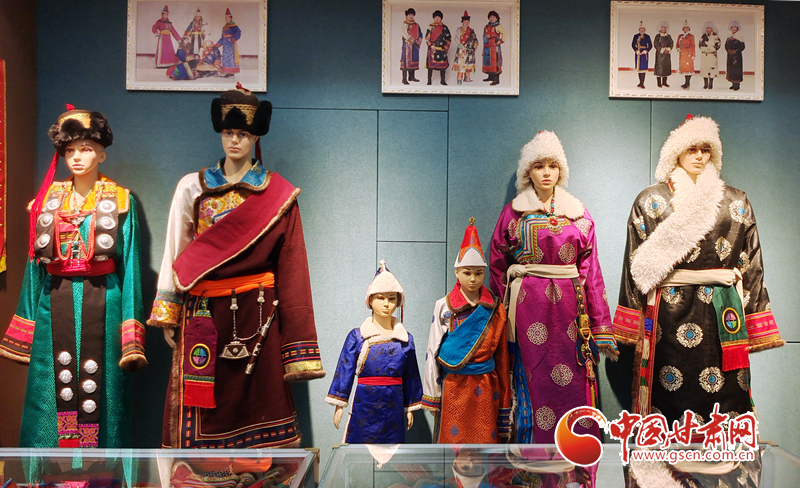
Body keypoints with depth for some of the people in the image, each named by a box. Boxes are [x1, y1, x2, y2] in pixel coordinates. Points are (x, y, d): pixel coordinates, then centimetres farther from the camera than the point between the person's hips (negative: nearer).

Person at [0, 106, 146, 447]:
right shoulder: (49, 200, 10)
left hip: (102, 304, -3)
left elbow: (130, 264, -2)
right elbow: (36, 262, 12)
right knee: (54, 391, 5)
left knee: (96, 390, 1)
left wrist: (131, 334, -8)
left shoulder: (120, 201, 1)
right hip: (55, 304, 3)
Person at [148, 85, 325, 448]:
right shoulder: (193, 187, 9)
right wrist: (168, 317, 6)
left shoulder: (278, 195, 3)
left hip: (255, 314, -2)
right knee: (201, 411, 4)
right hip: (202, 316, 2)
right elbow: (175, 253, 10)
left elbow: (291, 266, 0)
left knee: (256, 402, 1)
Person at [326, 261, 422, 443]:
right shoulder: (357, 337, -1)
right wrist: (339, 404, 0)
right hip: (365, 405, -2)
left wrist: (410, 408, 15)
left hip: (393, 406, 2)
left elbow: (411, 376, 12)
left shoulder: (406, 339, 6)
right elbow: (344, 370, 1)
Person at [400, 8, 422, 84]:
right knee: (406, 60, -10)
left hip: (415, 45, 6)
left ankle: (412, 77, 20)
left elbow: (420, 34, 13)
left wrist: (418, 42, -3)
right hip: (408, 44, -6)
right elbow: (405, 34, -12)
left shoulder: (416, 25, 15)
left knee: (414, 60, 10)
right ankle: (404, 79, -13)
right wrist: (413, 41, -16)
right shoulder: (405, 24, -2)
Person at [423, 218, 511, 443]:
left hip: (485, 387, 1)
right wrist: (432, 396, 1)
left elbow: (502, 354, 9)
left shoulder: (494, 308, 7)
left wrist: (504, 396, 6)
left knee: (484, 438, 2)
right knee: (453, 437, -1)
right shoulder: (444, 306, 3)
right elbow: (433, 350, 4)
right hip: (453, 385, -1)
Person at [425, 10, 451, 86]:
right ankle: (429, 80, 5)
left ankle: (443, 80, 8)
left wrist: (446, 47, -1)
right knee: (431, 64, -1)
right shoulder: (430, 27, 5)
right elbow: (427, 38, 2)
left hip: (442, 49, 1)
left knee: (443, 64, 1)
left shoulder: (444, 27, 9)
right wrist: (431, 45, -10)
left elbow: (448, 38, 10)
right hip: (432, 48, -1)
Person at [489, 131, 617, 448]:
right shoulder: (513, 213, 8)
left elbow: (591, 270, 7)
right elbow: (498, 266, 8)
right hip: (528, 305, -1)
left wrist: (601, 326, 2)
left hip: (569, 303, 1)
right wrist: (503, 312, 0)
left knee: (572, 383, -1)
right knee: (534, 381, -1)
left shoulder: (578, 214, 11)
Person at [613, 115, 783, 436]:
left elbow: (752, 265, 11)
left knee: (724, 396, 0)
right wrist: (634, 325, -1)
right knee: (671, 397, -1)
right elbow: (638, 265, 4)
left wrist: (754, 324, 6)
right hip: (670, 311, -2)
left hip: (723, 313, 2)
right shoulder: (651, 200, 6)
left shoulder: (736, 202, 12)